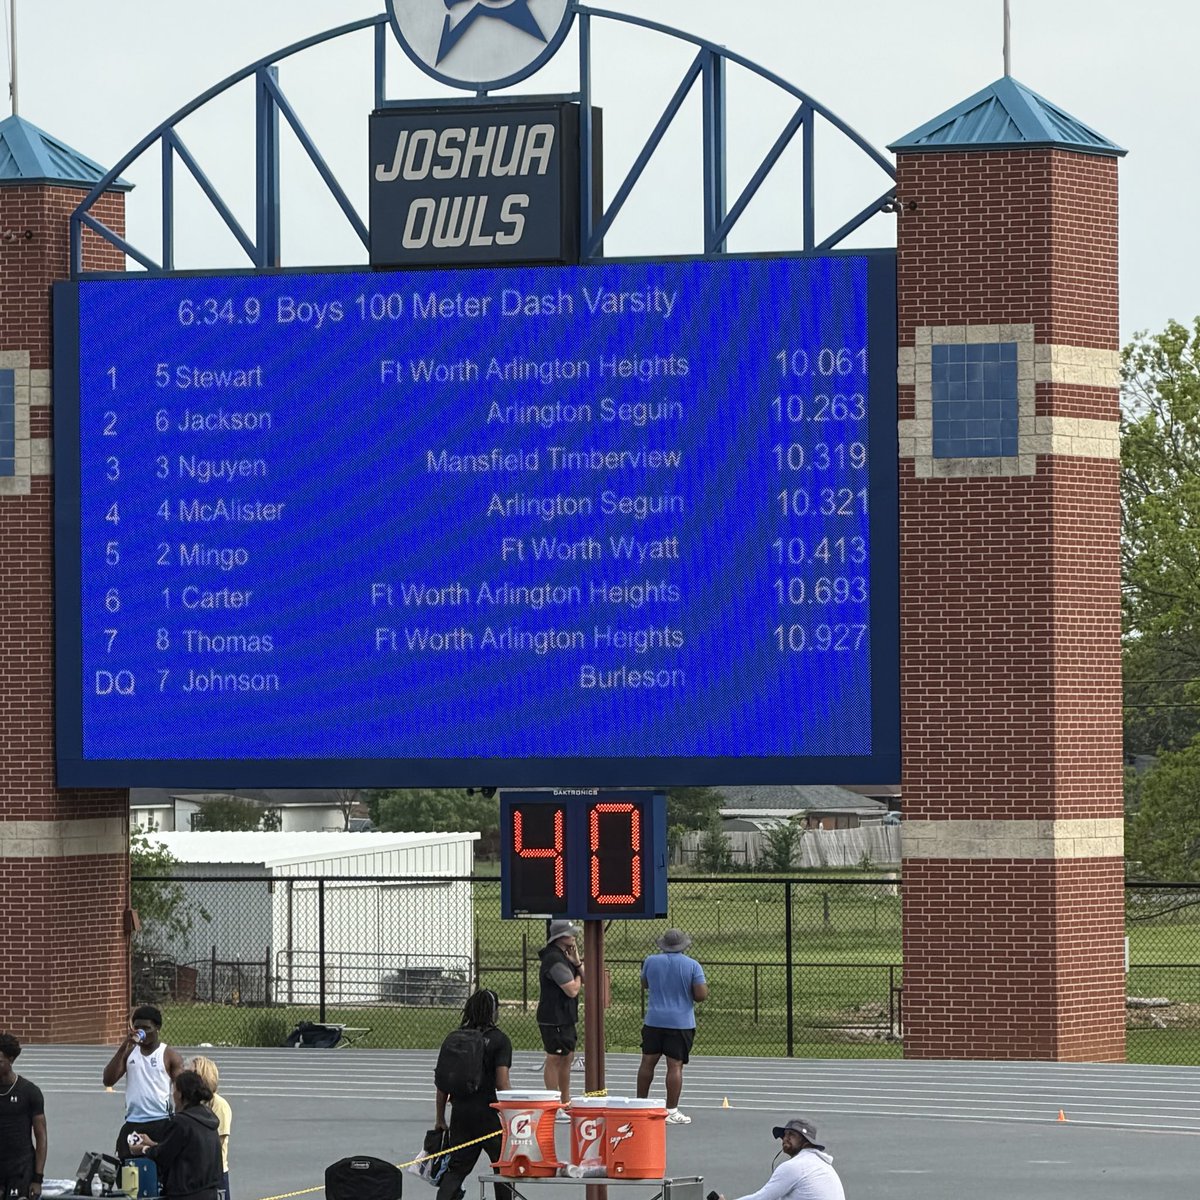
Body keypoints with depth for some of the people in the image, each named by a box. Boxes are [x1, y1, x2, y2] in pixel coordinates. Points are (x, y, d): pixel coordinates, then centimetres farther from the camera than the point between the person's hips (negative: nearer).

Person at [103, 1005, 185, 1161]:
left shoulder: (170, 1056, 0)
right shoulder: (129, 1052, 12)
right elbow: (108, 1081, 1)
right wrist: (123, 1048, -6)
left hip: (160, 1124, -5)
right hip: (132, 1123, 5)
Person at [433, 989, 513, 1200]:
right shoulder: (499, 1040, -6)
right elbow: (502, 1083, -13)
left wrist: (440, 1119, 13)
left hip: (460, 1112, 4)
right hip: (488, 1112, -4)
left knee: (456, 1168, 8)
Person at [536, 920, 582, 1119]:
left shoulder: (564, 956, 15)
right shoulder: (554, 959, -19)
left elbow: (585, 979, 14)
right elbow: (572, 990, -23)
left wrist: (577, 963, -2)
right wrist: (577, 978, -2)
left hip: (566, 1018, 10)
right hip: (554, 1019, -10)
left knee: (567, 1058, 15)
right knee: (554, 1059, -6)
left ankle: (566, 1103, 23)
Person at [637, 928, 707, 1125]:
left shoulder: (651, 961, 2)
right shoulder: (692, 966, -7)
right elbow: (701, 994, -11)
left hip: (654, 1021, 3)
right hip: (681, 1023, -3)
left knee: (648, 1062, 12)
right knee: (675, 1066, -3)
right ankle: (671, 1110, -5)